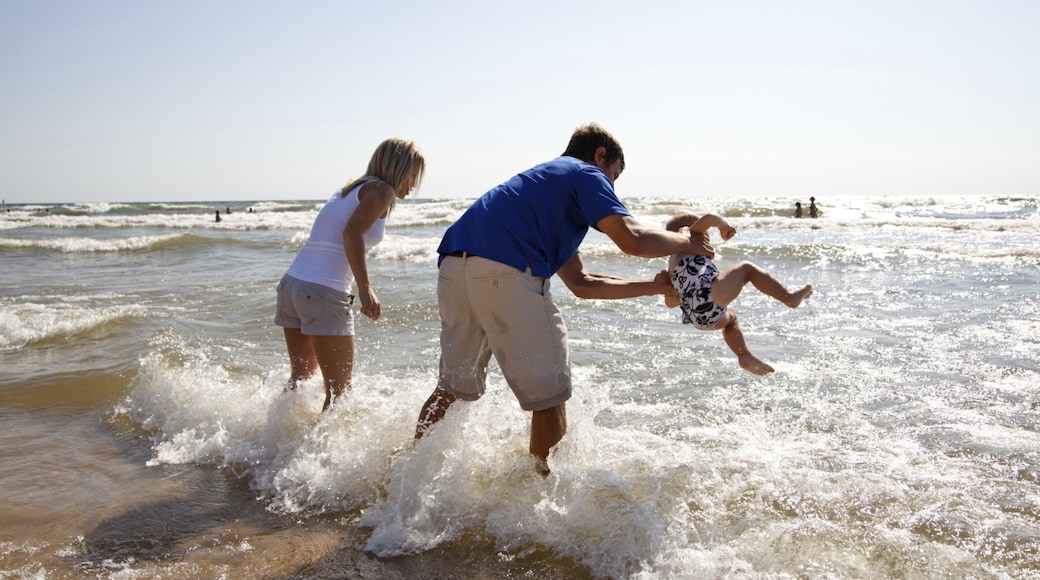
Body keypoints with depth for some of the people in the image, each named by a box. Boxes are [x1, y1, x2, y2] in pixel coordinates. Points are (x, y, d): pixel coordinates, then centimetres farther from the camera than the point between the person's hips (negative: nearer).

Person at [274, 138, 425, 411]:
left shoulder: (350, 189, 21)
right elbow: (351, 233, -19)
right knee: (339, 388, 1)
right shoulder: (382, 190, -3)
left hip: (291, 283, 9)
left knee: (301, 377, 24)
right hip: (324, 293, -9)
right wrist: (365, 289, -24)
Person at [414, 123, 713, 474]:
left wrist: (656, 286, 35)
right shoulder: (585, 174, 11)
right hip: (504, 273, -9)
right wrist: (686, 242, 14)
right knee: (549, 392, 6)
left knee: (453, 386, 23)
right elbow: (632, 240, -6)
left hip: (453, 266, 9)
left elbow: (581, 283, 33)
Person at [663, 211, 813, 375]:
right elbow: (708, 219, -5)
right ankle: (789, 297, 7)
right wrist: (724, 226, 15)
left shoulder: (672, 267, 31)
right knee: (746, 268, 8)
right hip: (710, 295, -9)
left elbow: (670, 301, 36)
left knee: (730, 316, 38)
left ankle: (745, 357, 31)